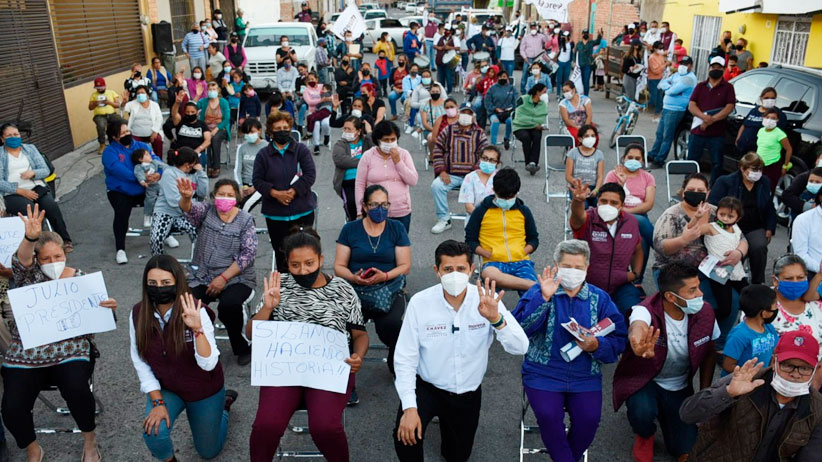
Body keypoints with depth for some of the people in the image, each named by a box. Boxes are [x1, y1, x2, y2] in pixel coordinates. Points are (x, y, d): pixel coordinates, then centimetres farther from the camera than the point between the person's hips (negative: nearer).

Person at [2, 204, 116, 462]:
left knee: (76, 390, -29)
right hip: (25, 356, 1)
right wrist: (30, 238, -45)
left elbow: (98, 319, 7)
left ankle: (89, 439, 1)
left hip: (70, 351, -1)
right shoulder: (29, 274, 3)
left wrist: (109, 309, -17)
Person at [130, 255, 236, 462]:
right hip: (166, 389, 2)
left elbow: (209, 364, -31)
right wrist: (157, 401, -14)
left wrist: (197, 328, -44)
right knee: (154, 433, -27)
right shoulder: (138, 313, -16)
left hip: (204, 391, -2)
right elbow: (139, 361, -7)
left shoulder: (195, 311, -27)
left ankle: (224, 402, 44)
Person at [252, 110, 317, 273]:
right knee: (280, 252, 5)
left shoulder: (301, 149, 3)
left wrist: (293, 192, -15)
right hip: (275, 213, 1)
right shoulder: (263, 154, 7)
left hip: (302, 211, -1)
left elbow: (310, 174, -6)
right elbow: (257, 180, 1)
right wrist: (275, 193, -14)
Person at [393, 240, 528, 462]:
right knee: (405, 436, -27)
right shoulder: (420, 302, -20)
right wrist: (409, 407, -23)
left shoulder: (486, 300, -17)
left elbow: (520, 348, -24)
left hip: (468, 393, 2)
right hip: (427, 387, -2)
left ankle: (445, 418, 51)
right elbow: (405, 358, -16)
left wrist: (495, 318, -42)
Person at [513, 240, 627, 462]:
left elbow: (618, 341, 2)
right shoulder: (539, 291, 0)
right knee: (548, 414, -24)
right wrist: (544, 298, -26)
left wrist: (595, 345, -18)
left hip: (585, 376, 2)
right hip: (543, 374, -2)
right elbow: (520, 327, -16)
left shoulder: (600, 298, 8)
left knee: (589, 417, -19)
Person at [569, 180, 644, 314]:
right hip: (587, 287, -3)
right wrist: (578, 201, -64)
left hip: (620, 287, 3)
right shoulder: (588, 220, -14)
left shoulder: (631, 222, 0)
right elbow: (578, 215, -42)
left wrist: (636, 273, 4)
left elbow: (638, 250, 19)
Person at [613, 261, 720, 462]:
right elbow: (638, 327, -56)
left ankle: (664, 413, 32)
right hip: (643, 379, -4)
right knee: (643, 411, -35)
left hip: (680, 386, 4)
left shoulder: (705, 312, -14)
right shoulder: (646, 311, -30)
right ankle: (644, 435, 5)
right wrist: (638, 343, -81)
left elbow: (709, 353, 4)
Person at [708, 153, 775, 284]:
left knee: (759, 247, -27)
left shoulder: (765, 182, 11)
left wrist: (770, 229, 9)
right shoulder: (725, 182, -2)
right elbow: (712, 204, -6)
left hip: (755, 229, 3)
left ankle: (758, 283, -6)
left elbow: (770, 209, 19)